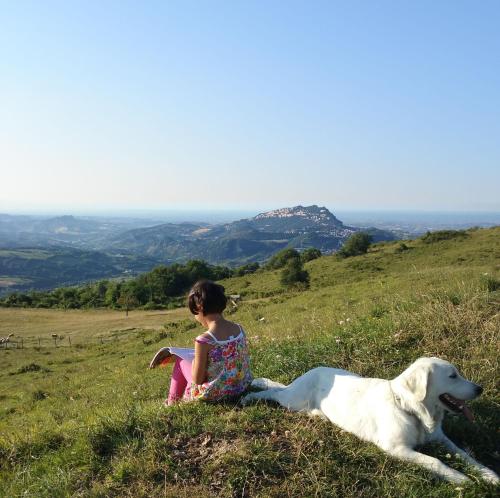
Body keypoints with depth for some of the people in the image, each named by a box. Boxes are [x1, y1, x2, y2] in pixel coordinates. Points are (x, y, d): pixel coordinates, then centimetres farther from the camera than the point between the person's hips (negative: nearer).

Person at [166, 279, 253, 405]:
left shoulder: (204, 340, -25)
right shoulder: (239, 329, -7)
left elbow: (197, 379, -18)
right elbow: (242, 361, 6)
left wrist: (195, 360, 2)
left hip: (214, 394, -6)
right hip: (241, 387, 6)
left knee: (181, 361, 19)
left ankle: (172, 401, 35)